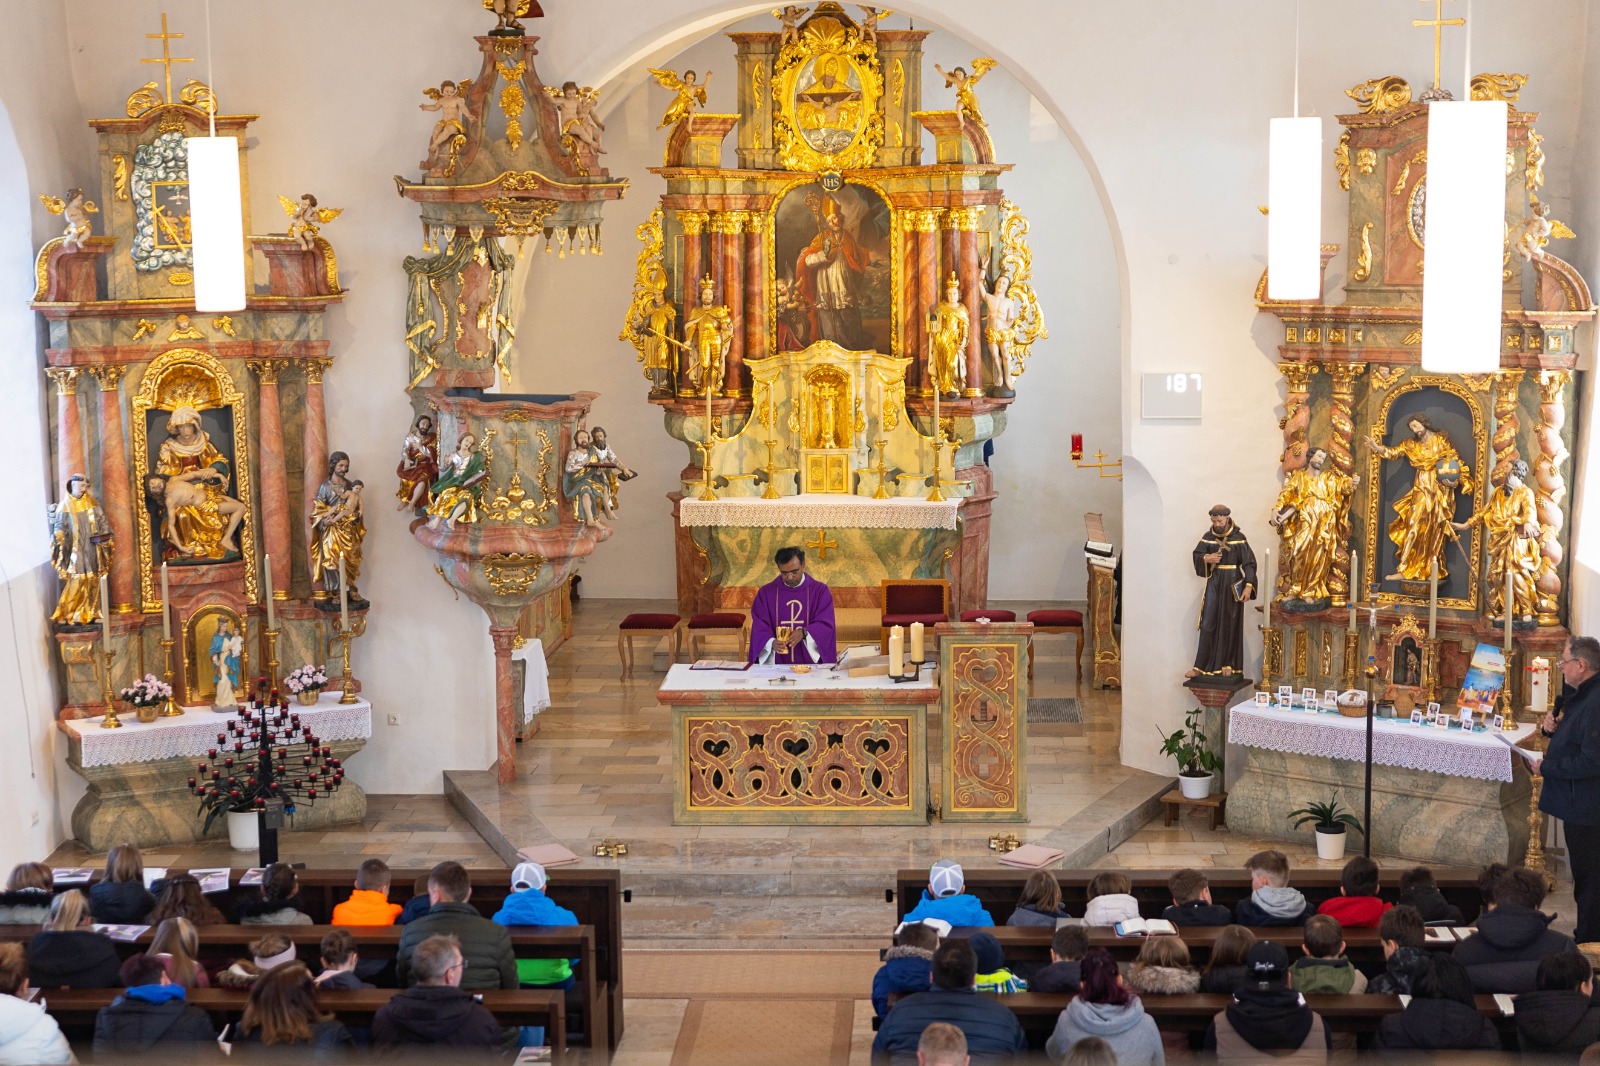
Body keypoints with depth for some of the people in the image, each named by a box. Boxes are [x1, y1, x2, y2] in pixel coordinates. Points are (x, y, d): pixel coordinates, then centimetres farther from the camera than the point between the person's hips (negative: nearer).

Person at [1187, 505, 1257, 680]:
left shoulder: (1239, 538, -7)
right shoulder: (1208, 537, 3)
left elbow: (1249, 563, -8)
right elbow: (1196, 556, 5)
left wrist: (1248, 586, -18)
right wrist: (1205, 558, -18)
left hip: (1233, 585, -2)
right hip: (1214, 584, 2)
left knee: (1230, 625, 3)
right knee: (1208, 625, 0)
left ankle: (1227, 664, 11)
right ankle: (1202, 666, 2)